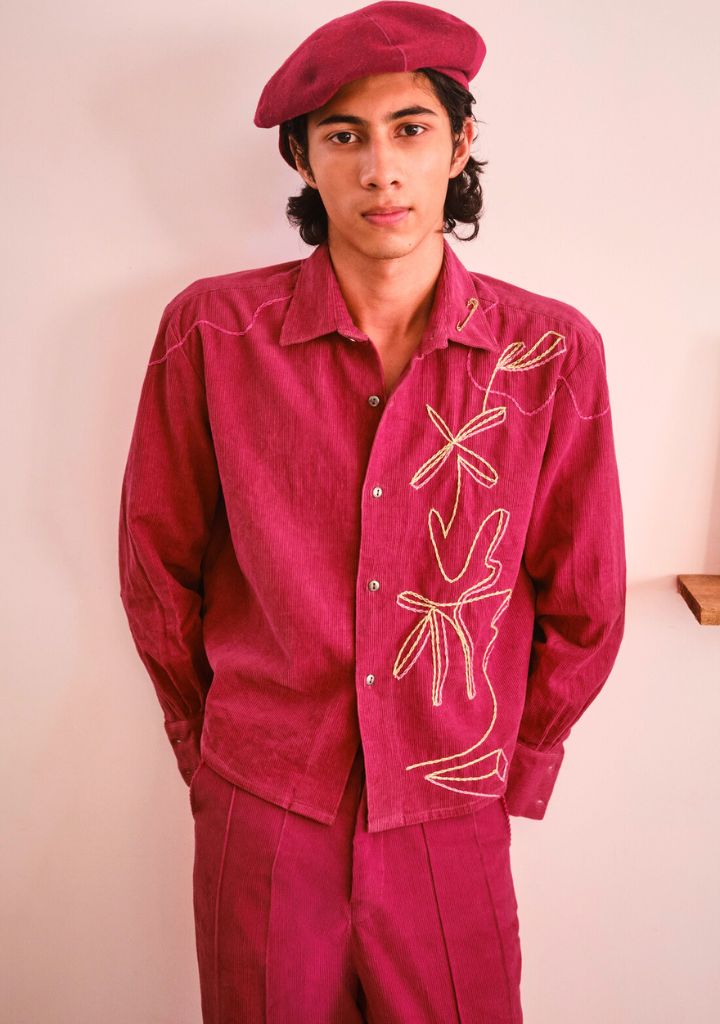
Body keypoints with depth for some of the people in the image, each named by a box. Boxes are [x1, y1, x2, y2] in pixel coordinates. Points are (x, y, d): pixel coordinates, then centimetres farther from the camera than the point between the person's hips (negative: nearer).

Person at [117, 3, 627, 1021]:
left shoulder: (552, 352, -8)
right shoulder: (212, 332, -9)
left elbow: (584, 606, 2)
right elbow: (158, 562, 2)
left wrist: (515, 775, 7)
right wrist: (208, 751, 8)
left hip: (450, 825, 1)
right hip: (258, 820, 0)